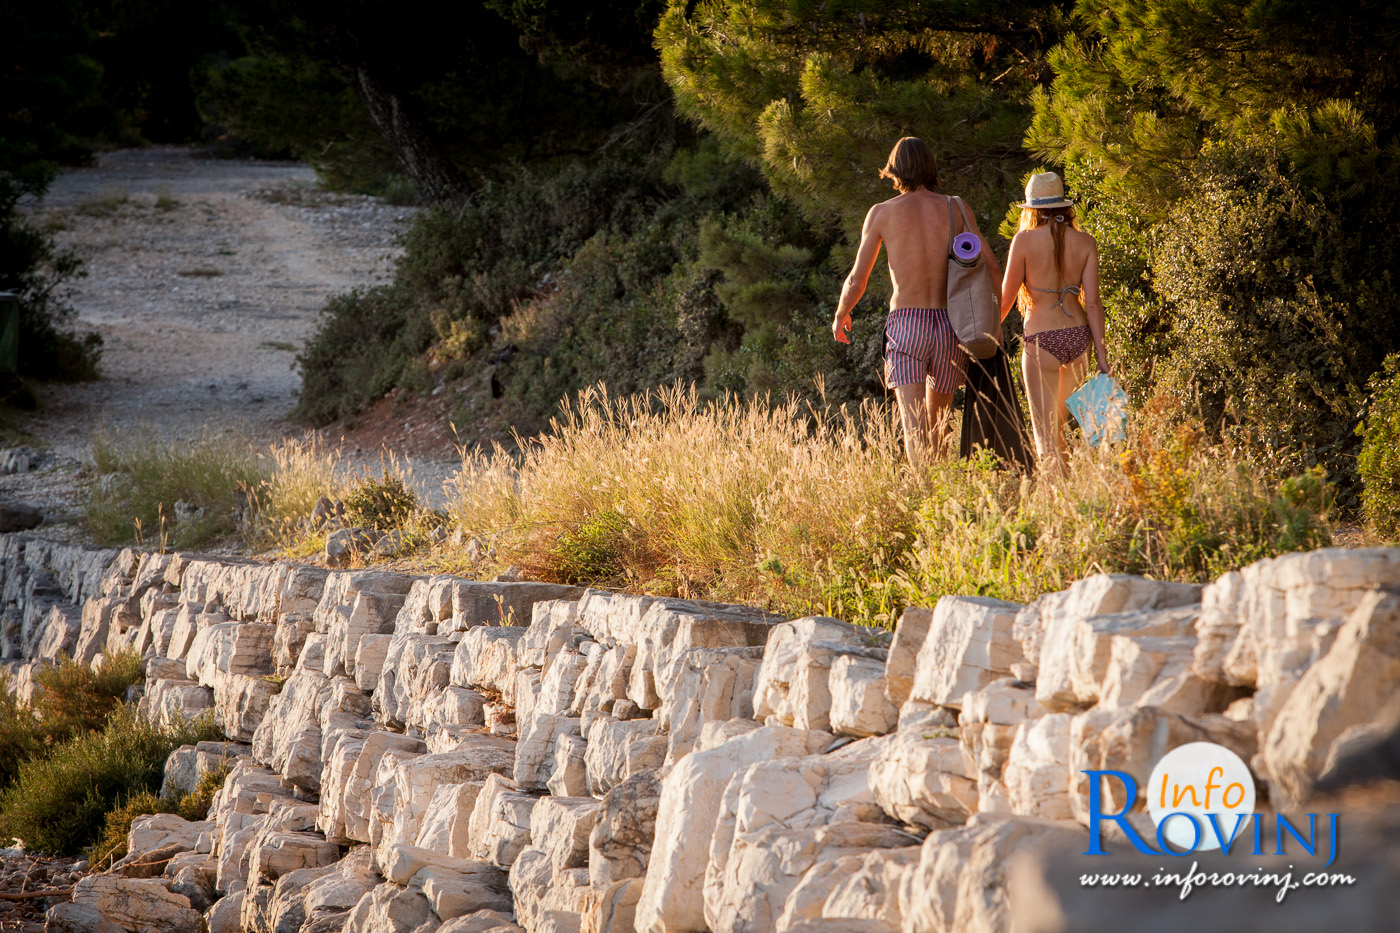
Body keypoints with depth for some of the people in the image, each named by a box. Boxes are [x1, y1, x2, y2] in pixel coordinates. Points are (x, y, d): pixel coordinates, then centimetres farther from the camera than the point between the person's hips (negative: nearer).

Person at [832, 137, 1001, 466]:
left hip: (905, 326, -2)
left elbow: (856, 282, 4)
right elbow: (993, 271, 4)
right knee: (939, 419, 20)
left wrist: (840, 316, 24)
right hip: (949, 326, 3)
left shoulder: (882, 213, 2)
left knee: (915, 424, -9)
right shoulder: (956, 209, 5)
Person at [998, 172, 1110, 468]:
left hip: (1041, 340, -4)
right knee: (1058, 424, 23)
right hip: (1079, 336, 4)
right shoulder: (1085, 243, 1)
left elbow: (1006, 298, -5)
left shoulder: (1025, 241, -8)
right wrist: (1101, 355, 0)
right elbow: (1092, 302, -3)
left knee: (1045, 433, -1)